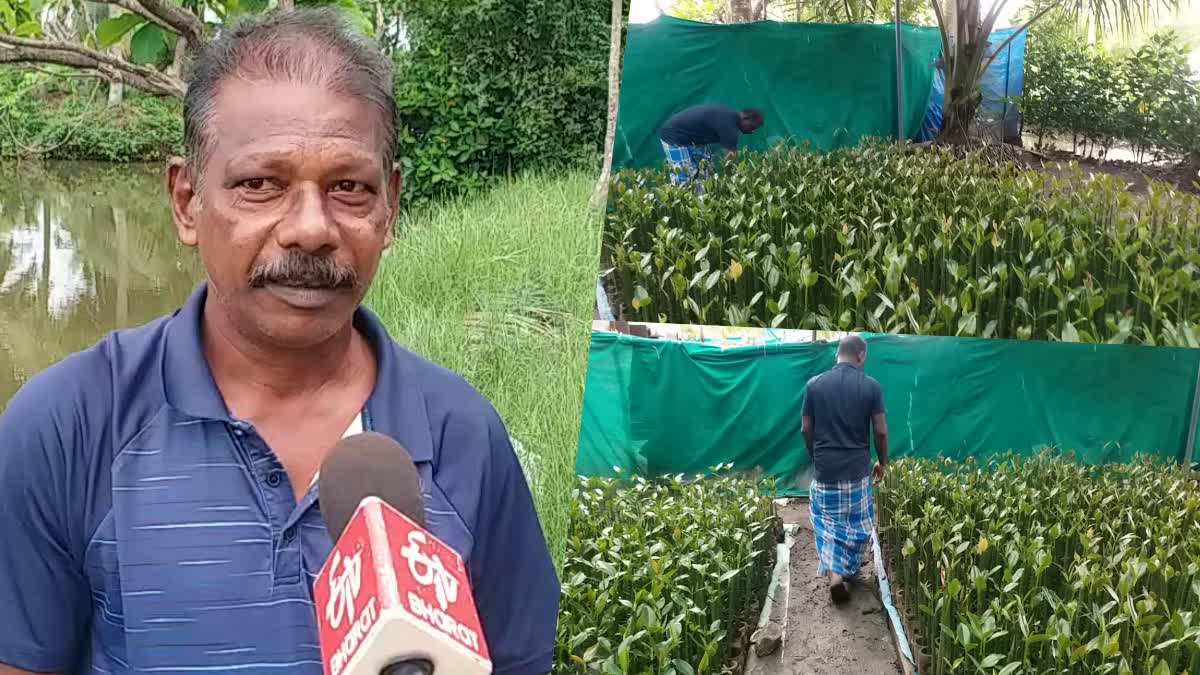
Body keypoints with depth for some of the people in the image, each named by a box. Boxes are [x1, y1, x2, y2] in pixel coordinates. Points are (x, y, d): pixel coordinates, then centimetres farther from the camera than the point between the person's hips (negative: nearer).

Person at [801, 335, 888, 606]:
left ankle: (834, 574, -5)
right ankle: (849, 570, 25)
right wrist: (882, 462, 11)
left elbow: (806, 429, 2)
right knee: (857, 523, 17)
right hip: (858, 468, -1)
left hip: (825, 468, 1)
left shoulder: (814, 384, -2)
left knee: (828, 522, 10)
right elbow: (880, 431, -5)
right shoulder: (871, 386, -7)